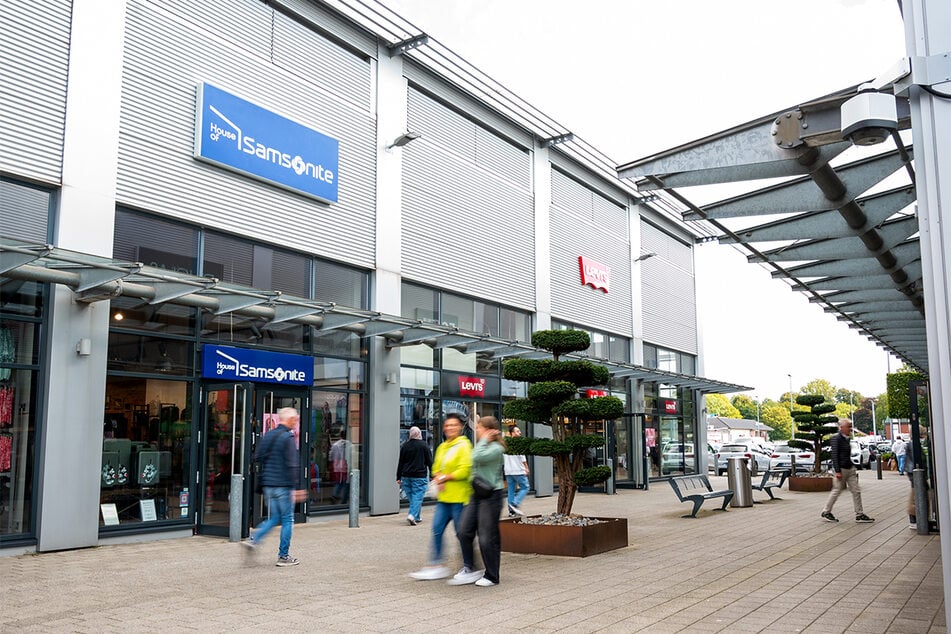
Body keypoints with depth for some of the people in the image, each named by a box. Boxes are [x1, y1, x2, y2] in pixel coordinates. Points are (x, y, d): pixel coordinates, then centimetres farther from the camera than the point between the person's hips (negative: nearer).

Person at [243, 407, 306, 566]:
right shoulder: (288, 438, -13)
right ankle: (283, 556, 9)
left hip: (268, 484, 7)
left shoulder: (267, 436, 10)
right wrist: (295, 487, -16)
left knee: (274, 518, 18)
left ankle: (253, 540, -1)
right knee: (287, 520, 4)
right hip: (283, 485, -7)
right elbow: (291, 465, -18)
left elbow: (258, 457, 13)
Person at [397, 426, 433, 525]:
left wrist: (398, 478, 13)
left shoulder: (405, 446, 4)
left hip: (406, 476, 4)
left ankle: (417, 517, 19)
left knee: (411, 496, 13)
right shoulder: (424, 445, -4)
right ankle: (412, 515, -18)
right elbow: (429, 462, -2)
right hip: (420, 476, -4)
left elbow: (400, 463, 7)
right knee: (417, 496, -2)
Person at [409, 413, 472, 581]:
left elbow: (464, 471, -17)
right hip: (443, 497, 7)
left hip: (459, 497, -7)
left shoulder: (464, 445, -9)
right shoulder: (442, 447, 14)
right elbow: (436, 469, 19)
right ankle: (436, 565, 14)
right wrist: (439, 480, -3)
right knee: (437, 529, 6)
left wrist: (445, 477, -10)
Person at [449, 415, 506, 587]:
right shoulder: (483, 447, 17)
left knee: (487, 538, -1)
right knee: (463, 531, 2)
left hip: (491, 496, -8)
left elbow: (478, 457, -26)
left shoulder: (496, 448, -11)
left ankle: (491, 576, 12)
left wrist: (483, 441, -15)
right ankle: (469, 568, 15)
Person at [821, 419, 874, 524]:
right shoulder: (836, 438, -15)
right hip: (841, 469, -8)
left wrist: (853, 467, 19)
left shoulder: (846, 439, 11)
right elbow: (834, 455, -19)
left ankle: (859, 515, 11)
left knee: (856, 491, 5)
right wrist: (837, 471, -22)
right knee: (836, 491, 2)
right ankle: (826, 512, 15)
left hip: (850, 468, 8)